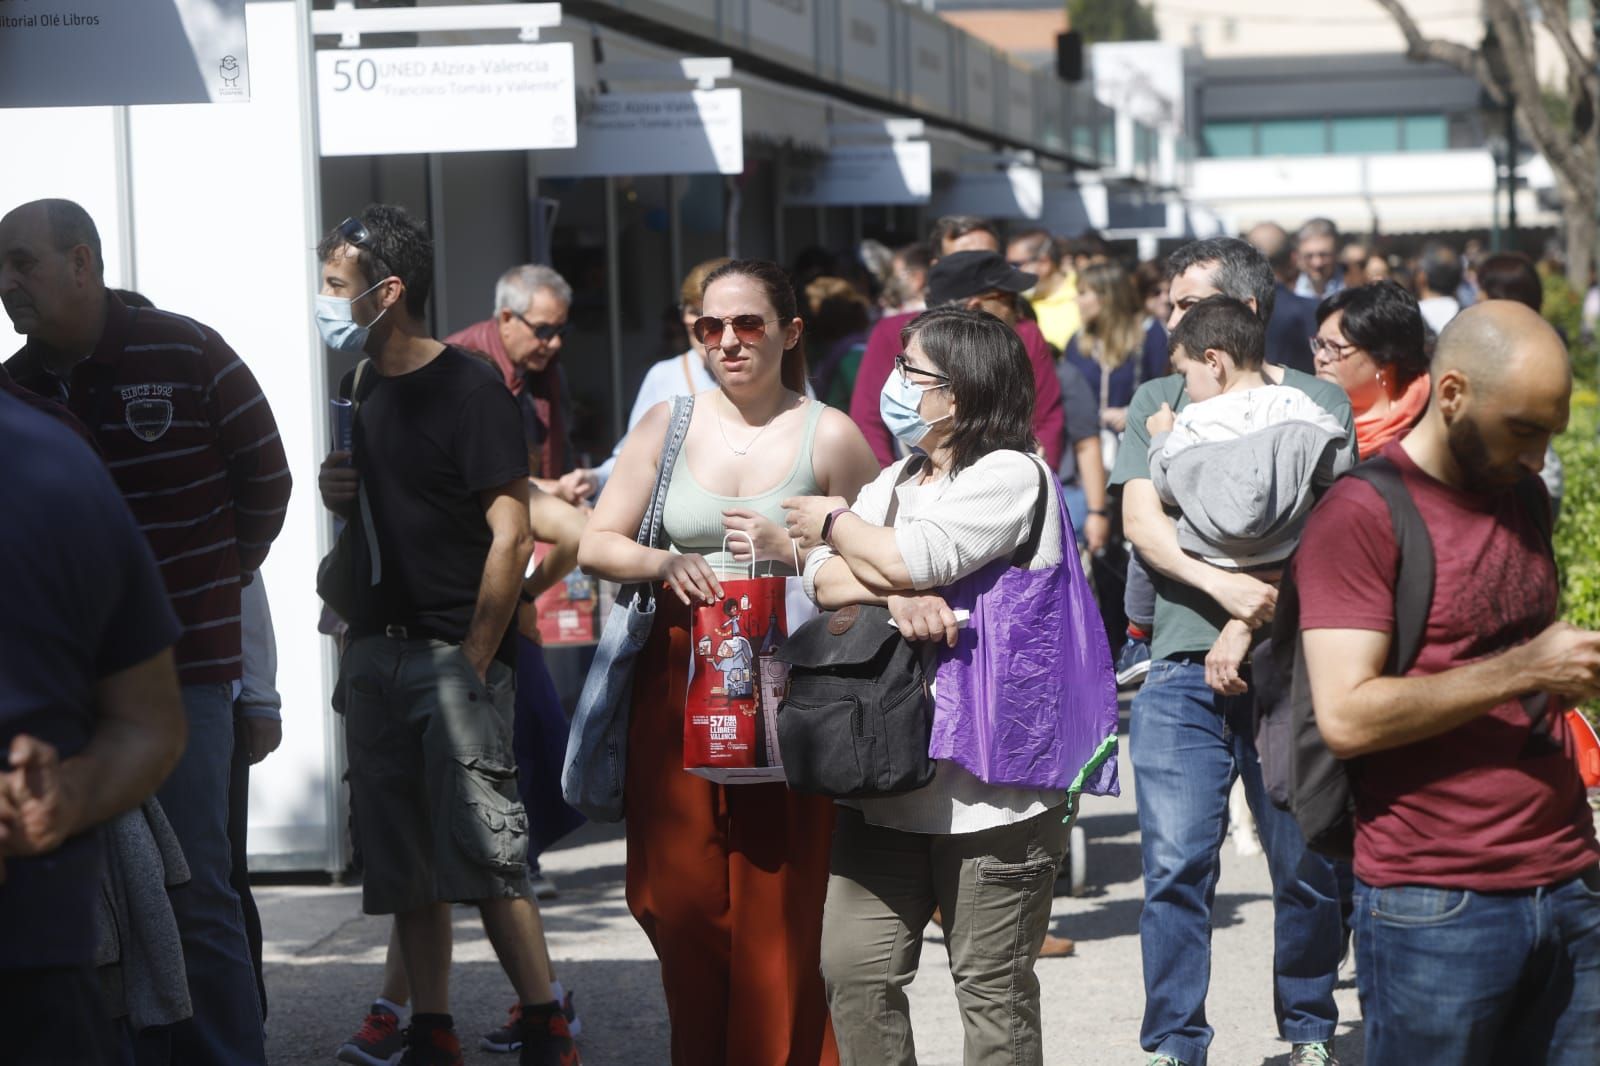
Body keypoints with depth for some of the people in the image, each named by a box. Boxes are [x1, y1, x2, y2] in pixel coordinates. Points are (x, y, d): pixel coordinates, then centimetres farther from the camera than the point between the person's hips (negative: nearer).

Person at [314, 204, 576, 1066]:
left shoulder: (469, 389, -9)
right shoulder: (365, 392, 14)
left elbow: (510, 533, -14)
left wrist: (473, 662, -17)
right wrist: (343, 498, 3)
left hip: (452, 655, -8)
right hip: (376, 653, 8)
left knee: (484, 851, -10)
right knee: (401, 863, 8)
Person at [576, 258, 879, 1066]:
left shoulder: (829, 436, 1)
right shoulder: (668, 424, 9)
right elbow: (596, 544, 9)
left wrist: (796, 551, -15)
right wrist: (664, 564, -10)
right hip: (677, 691, 3)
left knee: (778, 912, -4)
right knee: (685, 904, 2)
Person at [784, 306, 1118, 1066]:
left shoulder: (1011, 475, -6)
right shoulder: (896, 481, 18)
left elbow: (908, 557, -17)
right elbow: (824, 580, 5)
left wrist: (833, 525, 3)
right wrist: (896, 594, -16)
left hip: (988, 785, -7)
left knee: (993, 988, 1)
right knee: (853, 966, 1)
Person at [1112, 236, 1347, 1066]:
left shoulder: (1317, 402, 7)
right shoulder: (1157, 400, 14)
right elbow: (1142, 518, 2)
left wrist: (1252, 624, -11)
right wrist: (1223, 585, -14)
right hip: (1184, 670, 1)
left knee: (1309, 865, 3)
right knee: (1174, 865, -5)